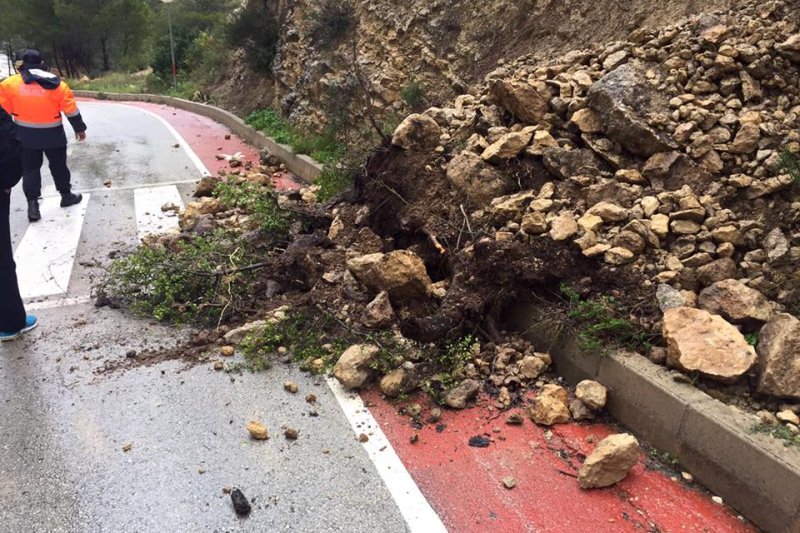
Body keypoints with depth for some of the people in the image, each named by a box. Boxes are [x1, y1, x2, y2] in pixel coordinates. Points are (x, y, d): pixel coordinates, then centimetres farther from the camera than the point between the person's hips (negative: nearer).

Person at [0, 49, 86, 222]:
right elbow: (71, 109, -3)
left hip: (26, 136, 1)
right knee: (58, 166, 17)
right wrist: (79, 128, 9)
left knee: (30, 169, 9)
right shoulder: (56, 84, -6)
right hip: (53, 135, -1)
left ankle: (32, 204, 4)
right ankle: (66, 195, 29)